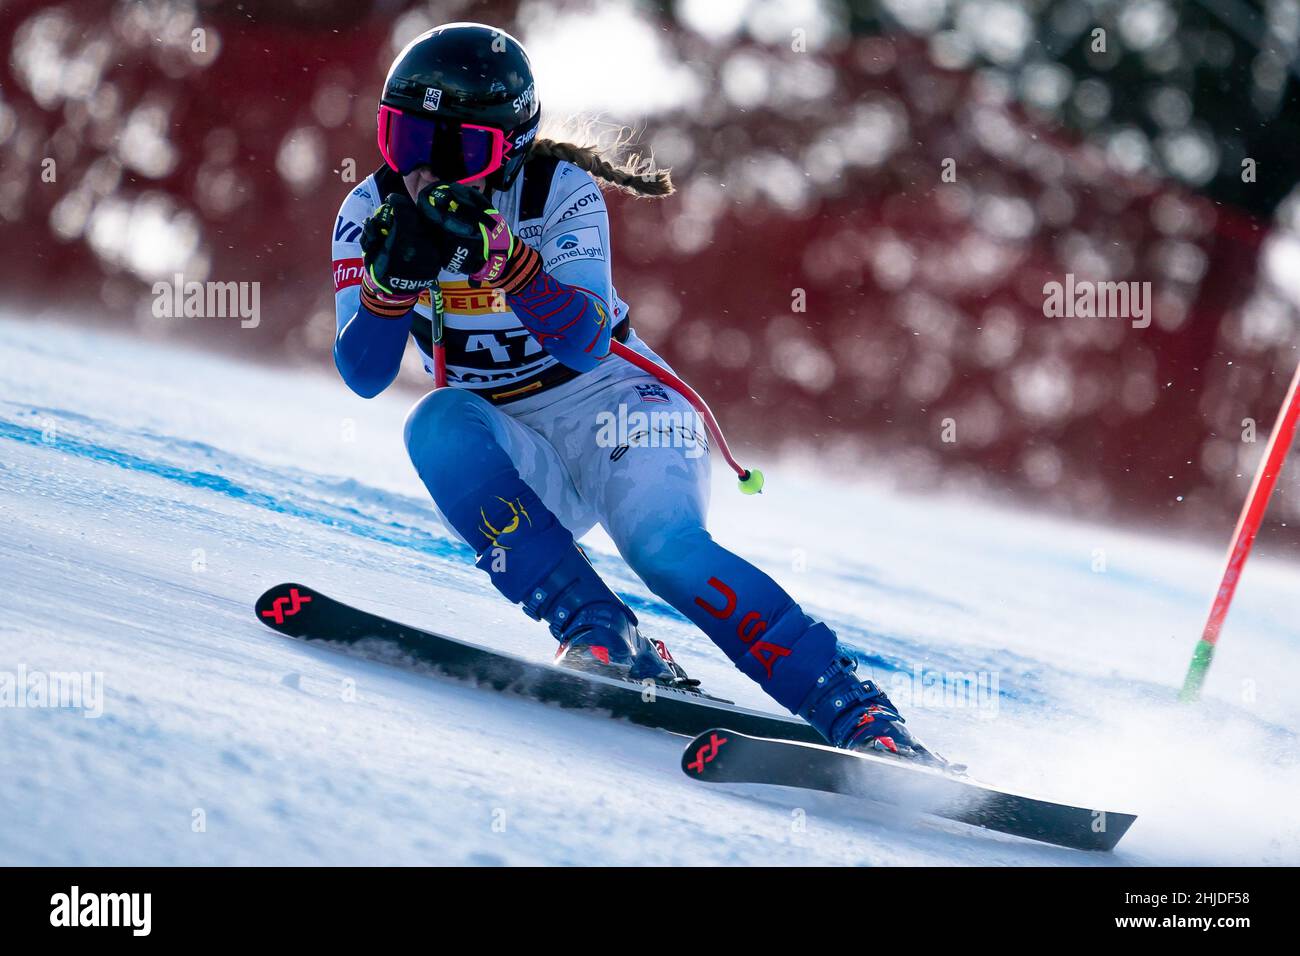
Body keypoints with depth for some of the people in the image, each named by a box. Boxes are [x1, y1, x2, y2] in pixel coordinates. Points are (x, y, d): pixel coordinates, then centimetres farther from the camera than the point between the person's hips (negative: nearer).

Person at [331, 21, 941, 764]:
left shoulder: (561, 193, -16)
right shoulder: (372, 214, -7)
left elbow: (588, 344, -29)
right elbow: (363, 376, -16)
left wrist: (499, 256, -44)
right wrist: (392, 280, -35)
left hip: (610, 404, -3)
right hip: (515, 463, 3)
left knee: (666, 547, -31)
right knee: (438, 425, -29)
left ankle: (860, 716, -32)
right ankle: (601, 636, -32)